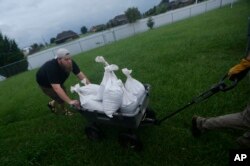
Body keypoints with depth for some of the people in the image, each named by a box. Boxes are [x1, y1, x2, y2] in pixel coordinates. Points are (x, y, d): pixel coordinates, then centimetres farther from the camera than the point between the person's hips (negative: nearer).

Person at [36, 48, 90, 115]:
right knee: (60, 98, -11)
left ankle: (53, 104, 33)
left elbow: (80, 75, -28)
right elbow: (57, 88, -51)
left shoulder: (70, 63, -26)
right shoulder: (52, 68, -44)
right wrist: (70, 101, -58)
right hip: (44, 83, -6)